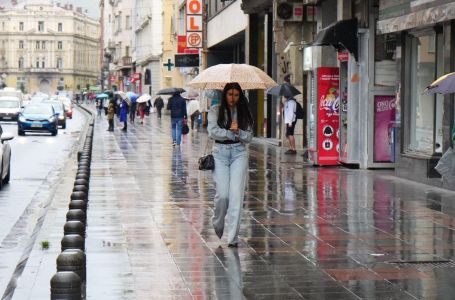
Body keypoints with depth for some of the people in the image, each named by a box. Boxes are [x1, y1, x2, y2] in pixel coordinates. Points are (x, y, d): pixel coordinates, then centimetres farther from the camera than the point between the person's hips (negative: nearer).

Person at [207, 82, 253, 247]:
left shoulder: (244, 112, 10)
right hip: (220, 153, -1)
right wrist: (233, 134, -7)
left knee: (237, 193, -10)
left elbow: (249, 136, 4)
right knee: (223, 194, -9)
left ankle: (233, 236, -9)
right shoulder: (215, 110, 4)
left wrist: (238, 131, -14)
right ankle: (218, 223, 23)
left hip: (239, 153, 1)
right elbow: (212, 132, -8)